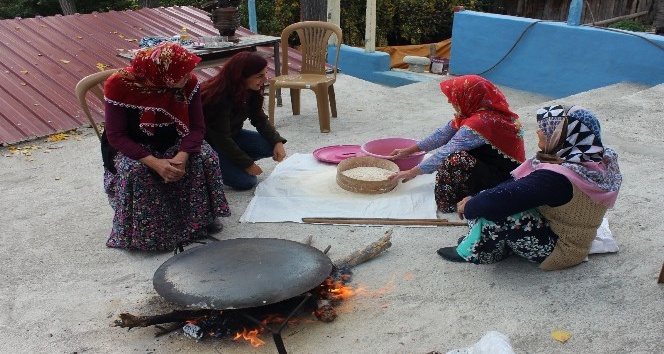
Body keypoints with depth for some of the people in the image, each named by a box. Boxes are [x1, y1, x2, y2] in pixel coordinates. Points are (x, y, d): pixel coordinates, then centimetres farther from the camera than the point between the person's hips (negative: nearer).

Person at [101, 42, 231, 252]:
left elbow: (197, 127, -14)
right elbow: (115, 136, -22)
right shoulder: (120, 85, -24)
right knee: (135, 170, -35)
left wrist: (181, 156, -35)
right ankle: (141, 233, -14)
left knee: (206, 158, -25)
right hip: (132, 147, -2)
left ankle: (201, 216, -5)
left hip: (174, 142, 3)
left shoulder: (188, 83, -16)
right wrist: (154, 163, -36)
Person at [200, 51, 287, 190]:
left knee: (270, 146, -12)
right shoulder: (220, 98, -32)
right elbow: (221, 138, -27)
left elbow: (260, 119, -1)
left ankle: (233, 163, 6)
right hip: (208, 142, -8)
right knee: (246, 181, -18)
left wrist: (277, 142, -17)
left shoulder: (250, 90, -9)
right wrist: (247, 164, -20)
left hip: (231, 134, 8)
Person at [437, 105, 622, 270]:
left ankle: (474, 252, 1)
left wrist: (469, 206, -12)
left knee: (496, 209, -20)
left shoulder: (556, 178, -32)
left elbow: (506, 197, -30)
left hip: (557, 252, -9)